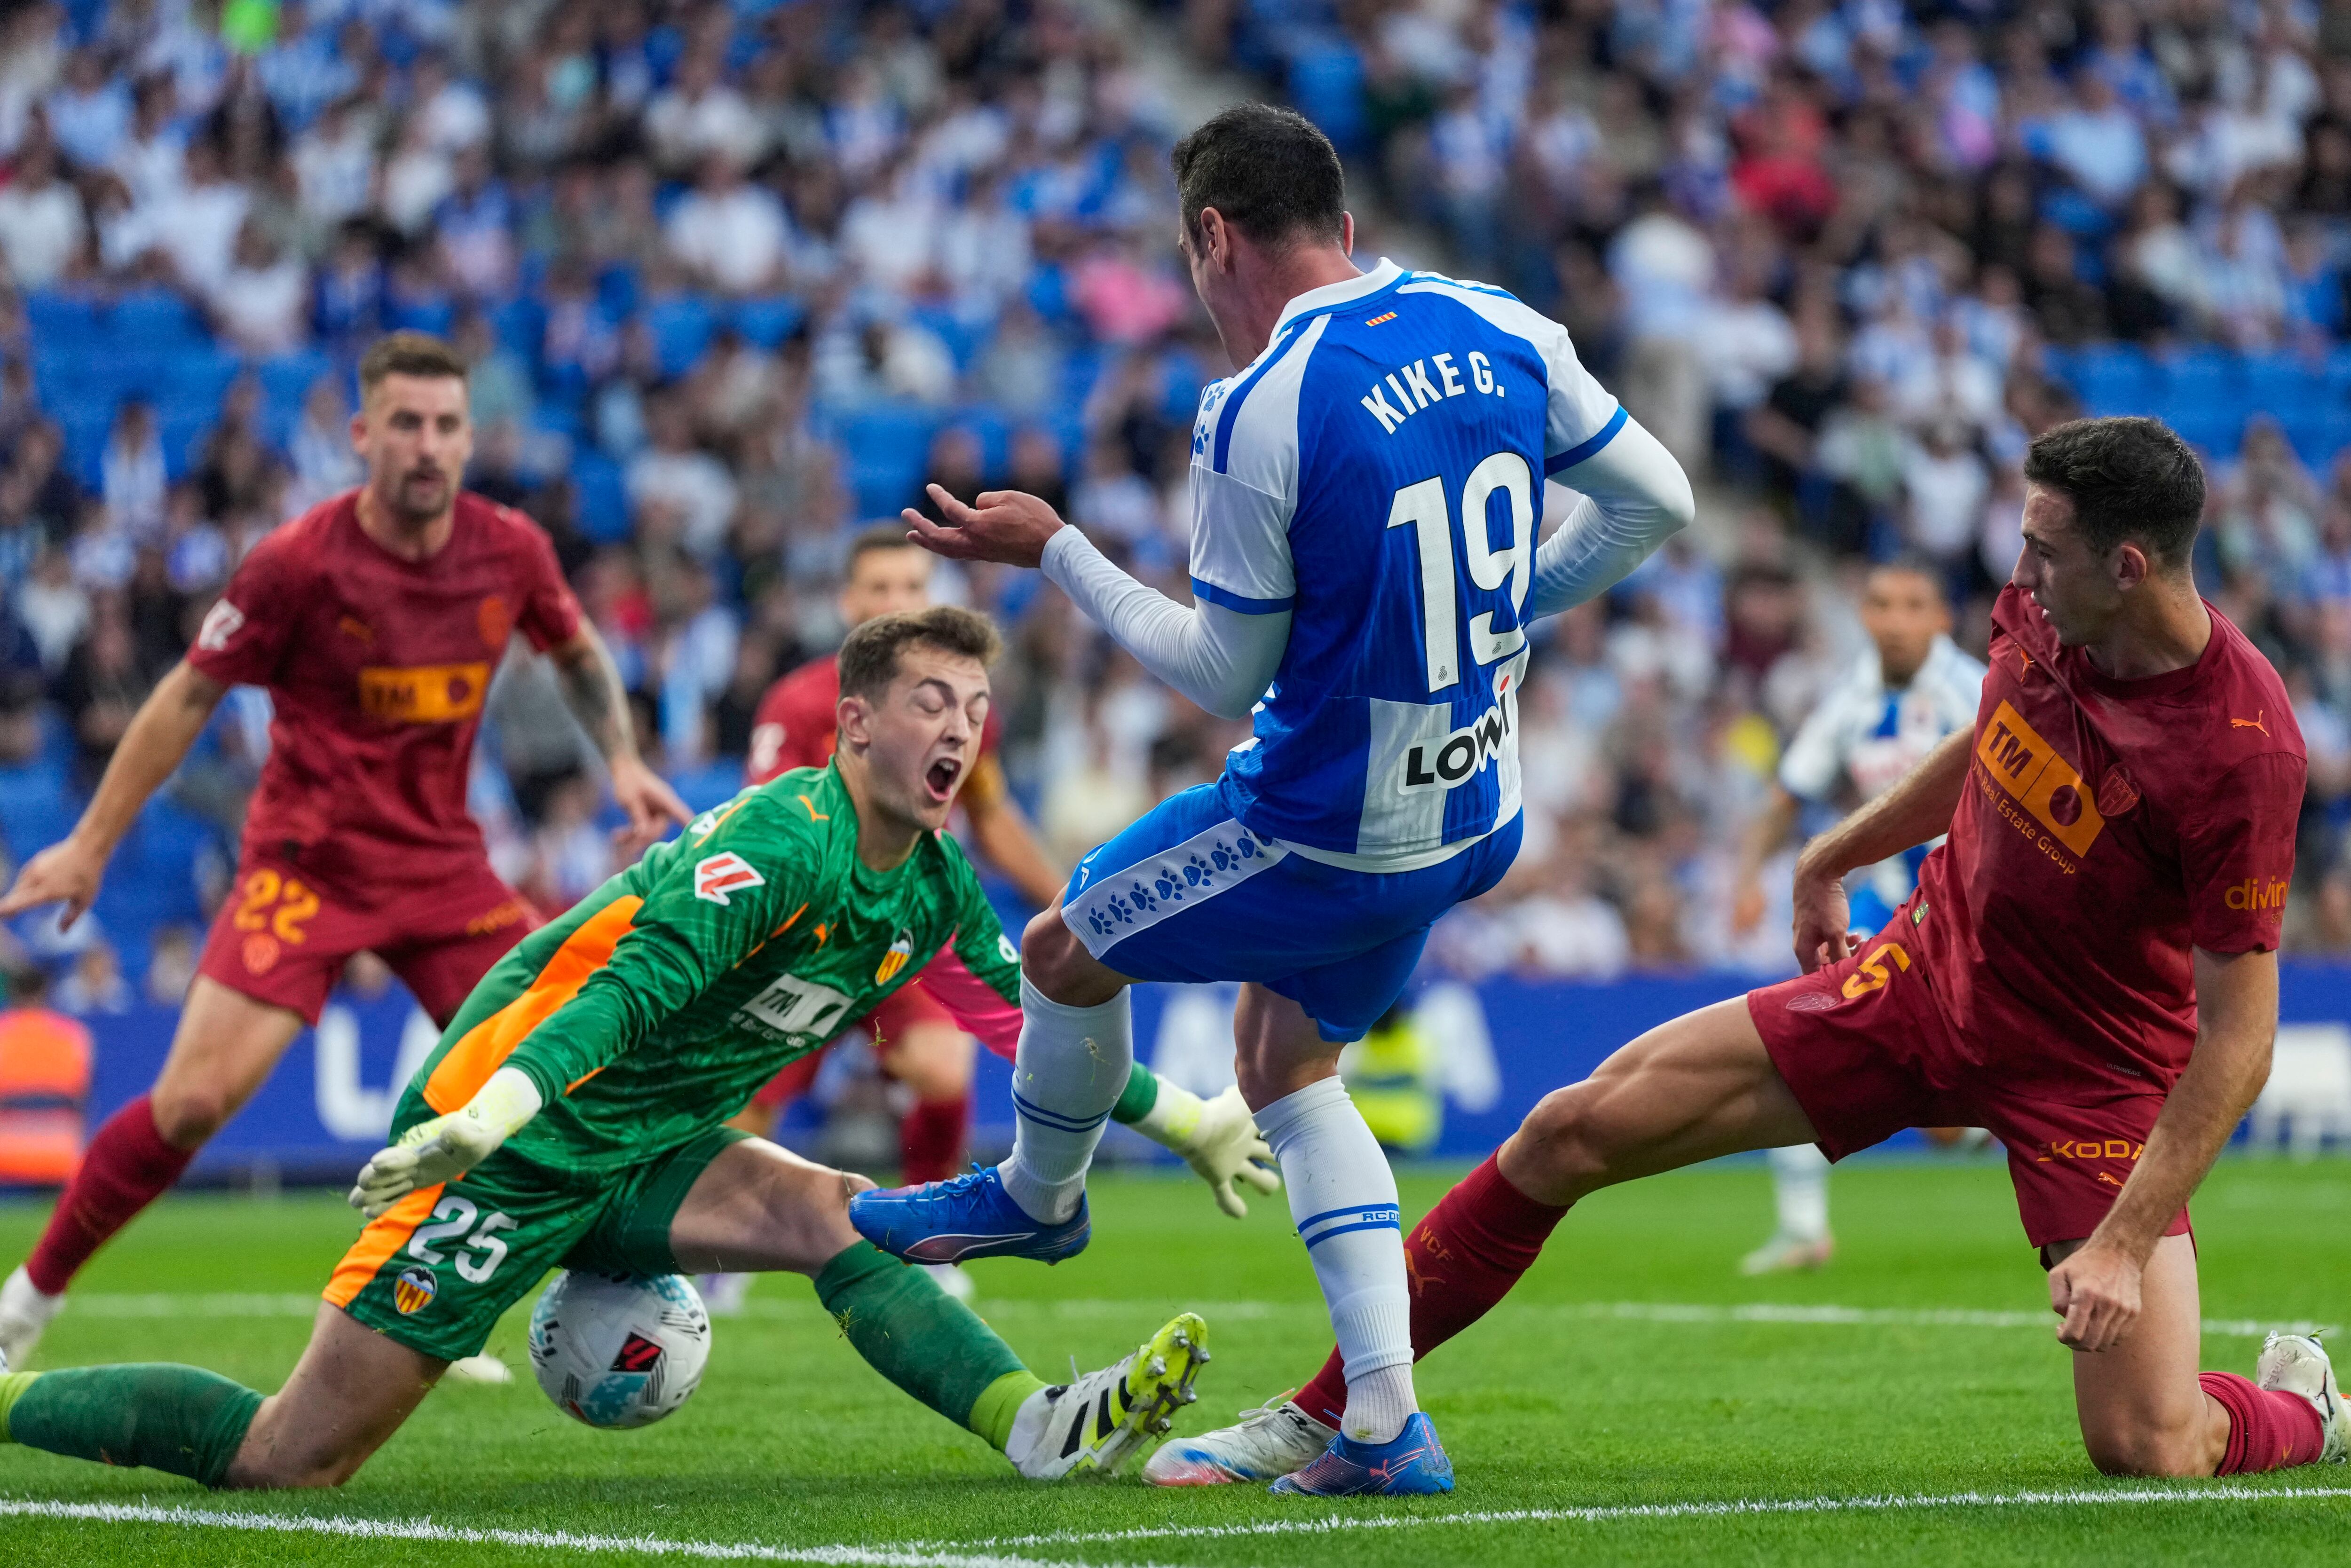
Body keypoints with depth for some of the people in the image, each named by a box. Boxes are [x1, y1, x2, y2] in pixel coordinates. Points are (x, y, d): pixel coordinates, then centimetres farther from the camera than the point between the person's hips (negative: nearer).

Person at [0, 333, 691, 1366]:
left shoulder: (511, 551, -4)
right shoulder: (298, 563, -15)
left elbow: (576, 652, 18)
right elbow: (190, 697, -5)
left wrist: (622, 762, 4)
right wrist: (90, 845, -3)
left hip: (440, 864, 4)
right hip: (305, 861, -4)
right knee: (196, 1099, -17)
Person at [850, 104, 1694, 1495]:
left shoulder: (1258, 415, -22)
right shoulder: (1500, 332, -3)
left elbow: (1225, 676, -13)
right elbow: (1656, 502, 6)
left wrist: (1054, 550, -2)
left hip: (1327, 835, -7)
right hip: (1477, 814, 7)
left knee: (1066, 952, 17)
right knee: (1284, 1065, 23)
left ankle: (1039, 1195, 46)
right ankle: (1387, 1423, 12)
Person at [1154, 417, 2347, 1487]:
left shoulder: (2243, 752, -30)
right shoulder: (2043, 611, -10)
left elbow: (2236, 1040, -25)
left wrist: (2128, 1244, -28)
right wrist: (1840, 854, 24)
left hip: (2095, 1067, -6)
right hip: (1929, 971, 6)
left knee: (2148, 1452, -16)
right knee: (1573, 1132, -4)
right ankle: (1320, 1419, 9)